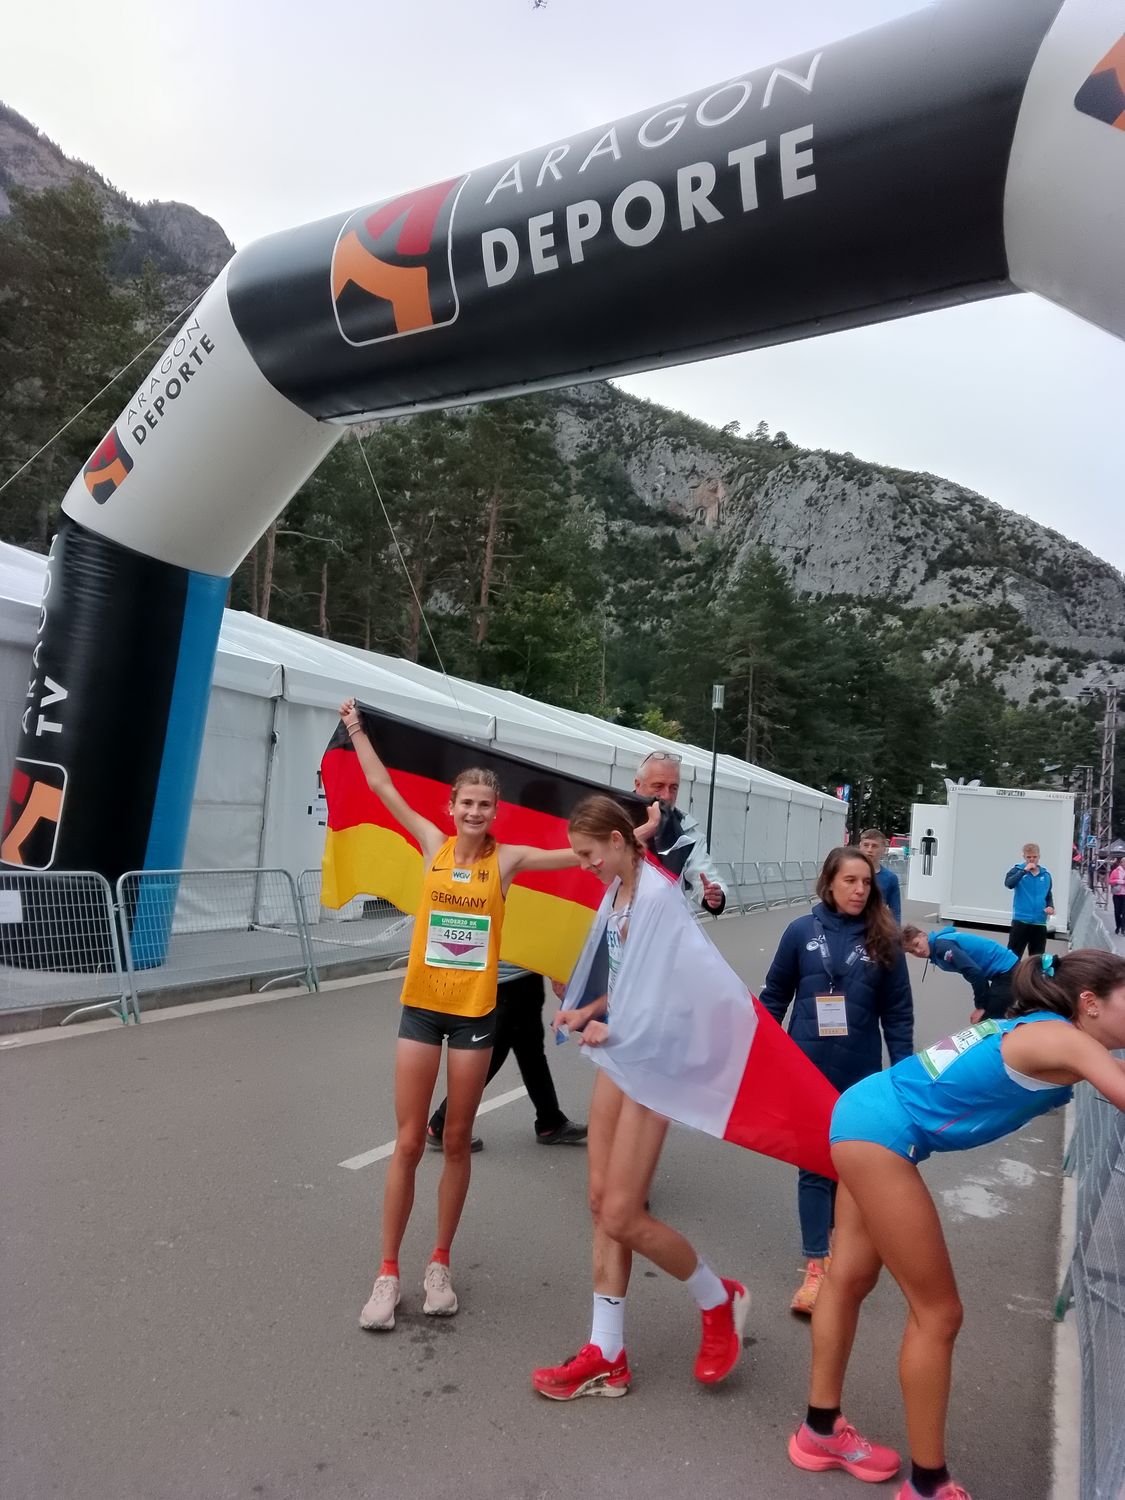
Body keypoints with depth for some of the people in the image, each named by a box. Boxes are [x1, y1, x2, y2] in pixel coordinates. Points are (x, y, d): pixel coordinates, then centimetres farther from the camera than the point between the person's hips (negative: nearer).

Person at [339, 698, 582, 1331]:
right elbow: (383, 787, 2)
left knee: (456, 1141, 12)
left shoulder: (507, 858, -5)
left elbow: (578, 856, -10)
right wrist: (356, 729, 4)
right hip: (421, 1007, 0)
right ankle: (389, 1273, 21)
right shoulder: (433, 845, -2)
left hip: (475, 1012, 0)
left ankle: (440, 1265, 29)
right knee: (409, 1142, 6)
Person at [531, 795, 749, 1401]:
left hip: (652, 1059, -8)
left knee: (622, 1216, -2)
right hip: (618, 1055, 9)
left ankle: (719, 1300, 24)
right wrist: (586, 1011, 3)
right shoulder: (617, 892, 6)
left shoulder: (657, 895, -20)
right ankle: (607, 1356, 24)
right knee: (601, 1201, 11)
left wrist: (614, 1030, -17)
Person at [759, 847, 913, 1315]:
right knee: (813, 1164, 6)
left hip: (861, 1075, 1)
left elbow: (898, 1012, -1)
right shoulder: (801, 931, -7)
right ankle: (817, 1265, 16)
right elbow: (775, 995, 1)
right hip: (806, 1070, 0)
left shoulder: (883, 941, -6)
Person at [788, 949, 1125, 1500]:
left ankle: (820, 1431, 40)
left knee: (851, 1277, 22)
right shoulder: (1064, 1040, -14)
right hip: (881, 1132, -10)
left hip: (867, 1119, 10)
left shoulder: (1035, 1030, 11)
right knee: (938, 1313, 6)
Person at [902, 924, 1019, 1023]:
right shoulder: (938, 946, 9)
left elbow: (974, 972, -24)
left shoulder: (942, 945, -18)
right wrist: (982, 1004, 13)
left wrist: (980, 1006, -14)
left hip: (1006, 972, -9)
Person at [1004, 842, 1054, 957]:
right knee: (1013, 954, -5)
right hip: (1021, 920, -4)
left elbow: (1049, 895, 19)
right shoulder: (1018, 870, -2)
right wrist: (1024, 871, -22)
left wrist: (1051, 906, -1)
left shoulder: (1046, 875, 9)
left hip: (1040, 923, 4)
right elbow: (1008, 883, -22)